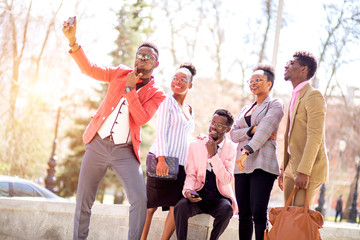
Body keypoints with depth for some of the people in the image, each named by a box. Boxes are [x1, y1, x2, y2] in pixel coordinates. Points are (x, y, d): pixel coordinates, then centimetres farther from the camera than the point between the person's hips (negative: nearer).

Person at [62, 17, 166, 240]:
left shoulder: (157, 94, 1)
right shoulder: (121, 73, 8)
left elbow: (142, 118, -14)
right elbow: (89, 68, -3)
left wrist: (130, 89, -15)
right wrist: (73, 41, -17)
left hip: (125, 151, -2)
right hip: (98, 144, 2)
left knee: (140, 198, -19)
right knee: (83, 202, 5)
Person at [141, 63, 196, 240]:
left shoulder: (189, 110, 21)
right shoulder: (168, 102, 0)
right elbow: (161, 131, -9)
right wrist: (161, 159, -20)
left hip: (180, 164, 7)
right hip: (163, 160, -7)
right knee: (151, 205, -5)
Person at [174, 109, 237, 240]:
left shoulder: (231, 148, -2)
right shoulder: (196, 145, 5)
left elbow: (226, 180, -12)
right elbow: (190, 175, 6)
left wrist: (214, 155, -20)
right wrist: (188, 191, -16)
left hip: (219, 197, -1)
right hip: (198, 195, 1)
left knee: (227, 209, -35)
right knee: (180, 207, -31)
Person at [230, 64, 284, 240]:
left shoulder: (275, 105, 3)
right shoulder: (245, 109, 24)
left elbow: (264, 129, -12)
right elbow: (233, 134, 11)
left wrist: (246, 151, -24)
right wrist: (253, 130, -9)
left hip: (262, 165, -7)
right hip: (242, 166, 7)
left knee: (258, 214, -15)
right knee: (244, 214, 5)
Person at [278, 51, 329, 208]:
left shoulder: (313, 96, -11)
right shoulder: (295, 97, 20)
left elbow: (315, 137, -19)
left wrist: (304, 171, -24)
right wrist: (283, 169, 19)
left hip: (308, 171, -9)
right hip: (292, 168, 9)